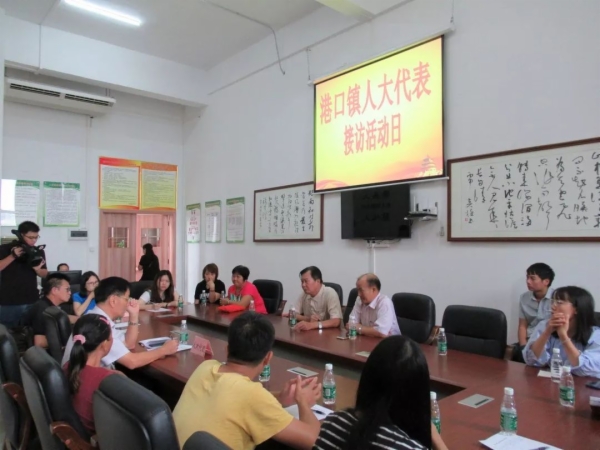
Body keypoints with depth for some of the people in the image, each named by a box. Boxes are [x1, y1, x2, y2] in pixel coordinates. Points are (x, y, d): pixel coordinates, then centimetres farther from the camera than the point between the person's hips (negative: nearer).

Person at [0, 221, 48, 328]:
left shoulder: (39, 252, 5)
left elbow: (45, 275, 8)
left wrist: (37, 269, -12)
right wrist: (13, 256, -20)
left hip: (32, 302, 3)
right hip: (9, 303, -2)